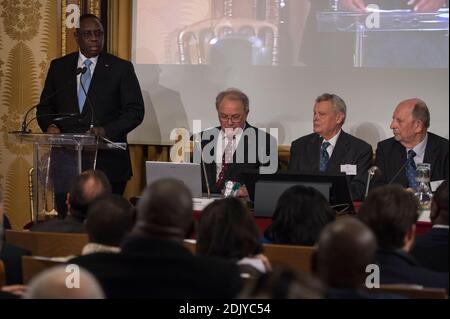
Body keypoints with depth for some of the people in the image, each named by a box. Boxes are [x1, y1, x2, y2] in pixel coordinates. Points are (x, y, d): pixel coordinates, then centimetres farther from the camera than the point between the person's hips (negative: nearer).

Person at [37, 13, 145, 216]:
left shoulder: (121, 68, 3)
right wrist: (50, 125, -6)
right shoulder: (59, 67, 12)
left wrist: (107, 130, -17)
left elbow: (135, 110, -1)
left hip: (107, 162, -2)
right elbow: (45, 106, 16)